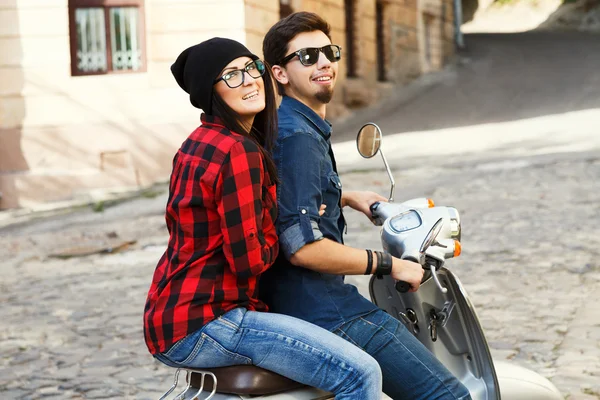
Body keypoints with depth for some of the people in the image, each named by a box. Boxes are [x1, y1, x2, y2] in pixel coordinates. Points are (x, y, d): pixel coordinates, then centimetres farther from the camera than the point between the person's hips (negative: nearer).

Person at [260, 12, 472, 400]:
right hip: (322, 310, -11)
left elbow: (289, 195, 34)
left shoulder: (292, 125, 13)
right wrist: (389, 264, -14)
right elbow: (303, 247, -25)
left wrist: (348, 197, 30)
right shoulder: (297, 138, -19)